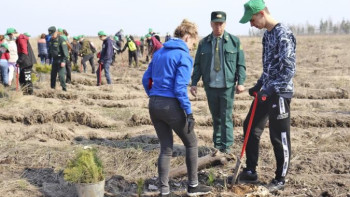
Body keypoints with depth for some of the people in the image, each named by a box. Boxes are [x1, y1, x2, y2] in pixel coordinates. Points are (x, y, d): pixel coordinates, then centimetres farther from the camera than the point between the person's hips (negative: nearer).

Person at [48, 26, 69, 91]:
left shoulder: (61, 40, -14)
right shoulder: (51, 40, 9)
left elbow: (65, 51, -18)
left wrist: (64, 61, -23)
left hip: (60, 60, -8)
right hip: (54, 59, 8)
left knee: (61, 75, -14)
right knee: (53, 74, 14)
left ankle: (64, 88, -10)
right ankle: (52, 88, 25)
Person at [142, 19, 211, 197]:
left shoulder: (159, 53, 14)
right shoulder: (184, 56, -9)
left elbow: (146, 79, 16)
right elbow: (180, 88, -17)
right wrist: (189, 112, -14)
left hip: (154, 105, 7)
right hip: (171, 106, -7)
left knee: (166, 148, 13)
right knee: (191, 144, 13)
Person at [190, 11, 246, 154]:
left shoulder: (234, 41, 1)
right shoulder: (203, 43, 6)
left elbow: (240, 63, 0)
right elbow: (198, 65, 6)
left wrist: (240, 82, -10)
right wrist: (194, 83, -3)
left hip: (227, 86, -2)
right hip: (210, 86, 2)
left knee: (226, 117, -1)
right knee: (215, 117, 10)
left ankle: (226, 146, 6)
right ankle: (217, 144, 19)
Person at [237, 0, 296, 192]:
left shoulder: (283, 34, -17)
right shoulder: (267, 34, 11)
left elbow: (289, 70, -21)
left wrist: (271, 90, -23)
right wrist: (258, 85, 16)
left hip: (279, 94, -9)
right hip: (266, 92, 10)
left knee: (279, 138, 2)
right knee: (251, 127, 14)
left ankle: (280, 179, 17)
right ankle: (250, 172, 26)